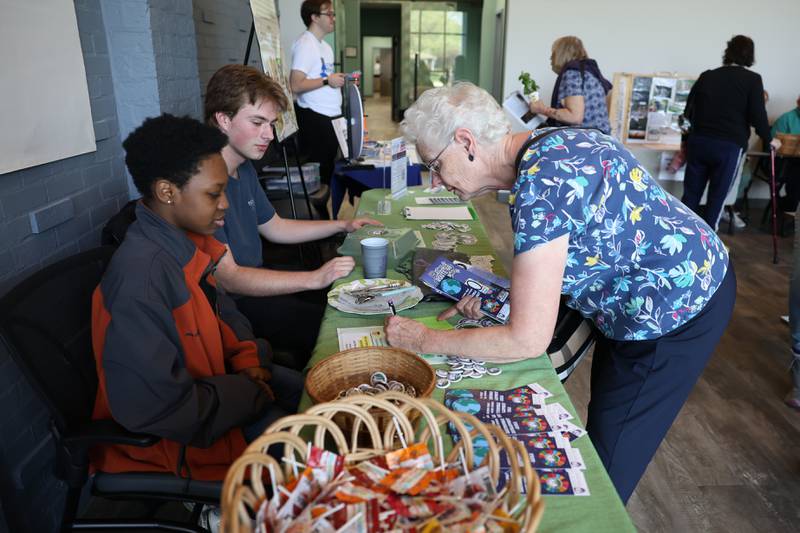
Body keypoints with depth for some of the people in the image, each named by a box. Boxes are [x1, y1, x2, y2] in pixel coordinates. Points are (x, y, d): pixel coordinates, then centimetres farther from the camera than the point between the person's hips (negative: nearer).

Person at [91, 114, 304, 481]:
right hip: (180, 431, -8)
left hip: (208, 377, 9)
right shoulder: (141, 275, -33)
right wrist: (252, 392, -19)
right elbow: (154, 409, -33)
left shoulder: (184, 241, -6)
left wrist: (249, 361, -5)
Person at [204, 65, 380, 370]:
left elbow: (275, 228, 21)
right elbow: (227, 277, -27)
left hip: (253, 284, 10)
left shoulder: (244, 169, 9)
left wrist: (343, 226, 12)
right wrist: (314, 279, -31)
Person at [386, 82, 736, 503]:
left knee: (609, 459, 7)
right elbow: (563, 256, 8)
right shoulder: (544, 148, -3)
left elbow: (528, 340, -30)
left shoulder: (542, 181, -32)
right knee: (603, 426, 26)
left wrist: (424, 341, -19)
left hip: (676, 309, -10)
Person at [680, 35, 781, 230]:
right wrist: (769, 140, 13)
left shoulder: (706, 76, 10)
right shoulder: (752, 79, 0)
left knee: (691, 194, 11)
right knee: (716, 198, 6)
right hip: (729, 146, -3)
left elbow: (688, 111, 12)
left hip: (698, 141, 3)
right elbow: (757, 115, -4)